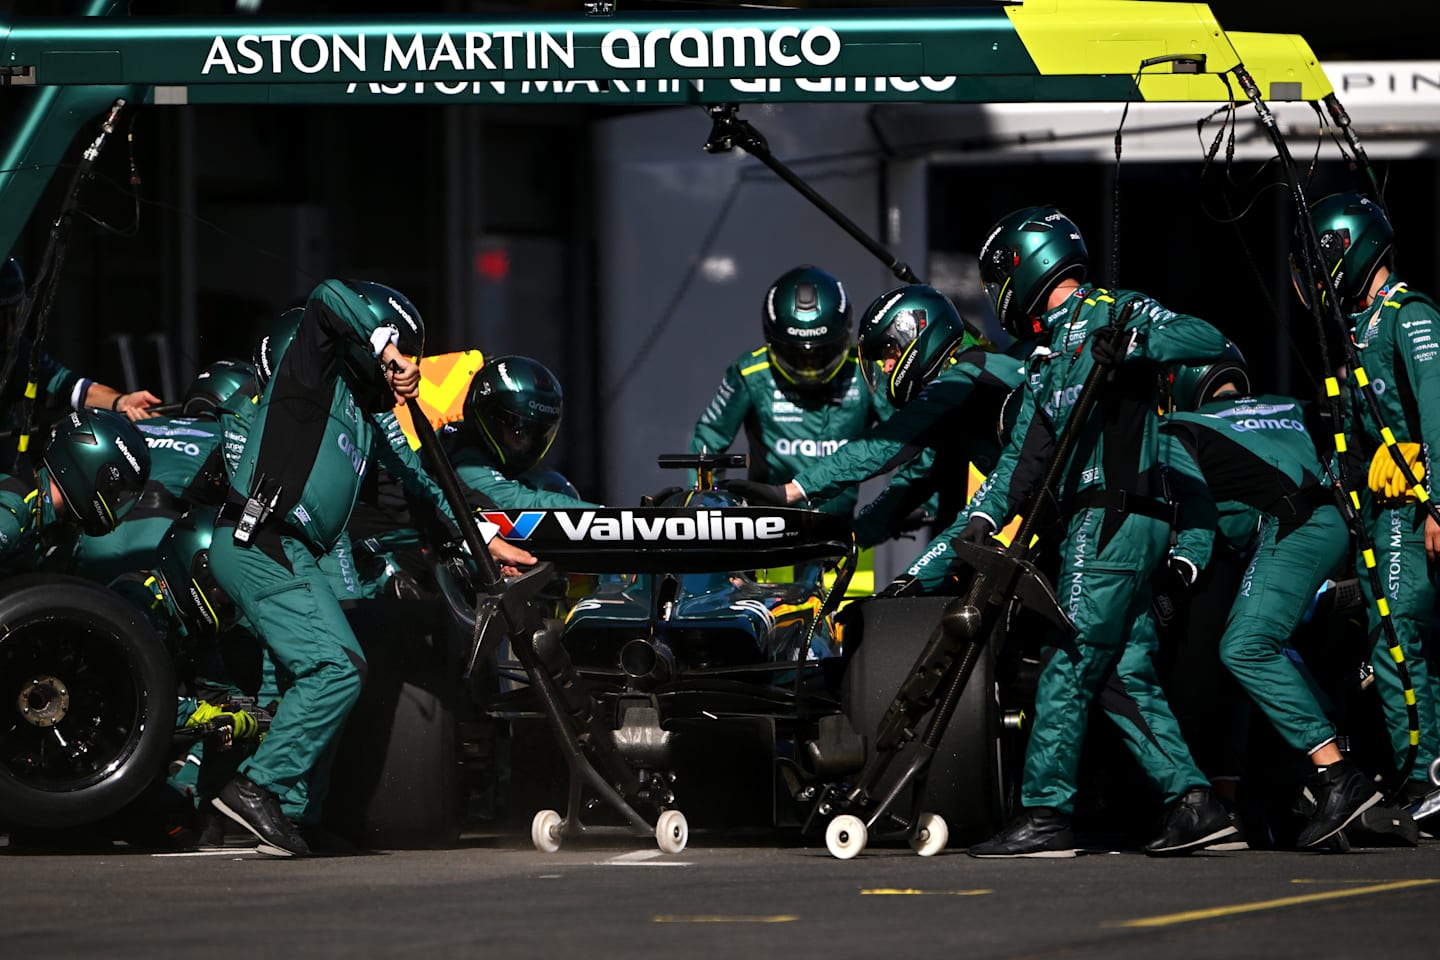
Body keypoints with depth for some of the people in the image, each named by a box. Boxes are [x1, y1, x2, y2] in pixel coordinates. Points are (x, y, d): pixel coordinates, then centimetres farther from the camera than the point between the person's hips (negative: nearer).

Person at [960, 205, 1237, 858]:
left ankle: (1045, 815, -11)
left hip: (1114, 516, -9)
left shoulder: (1113, 314, -2)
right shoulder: (1047, 360, 22)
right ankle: (1194, 805, 5)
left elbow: (1208, 341, -13)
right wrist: (981, 519, 5)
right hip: (1093, 524, 9)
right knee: (1126, 677, 6)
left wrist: (1134, 343, -26)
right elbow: (1023, 458, 19)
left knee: (1068, 669, -10)